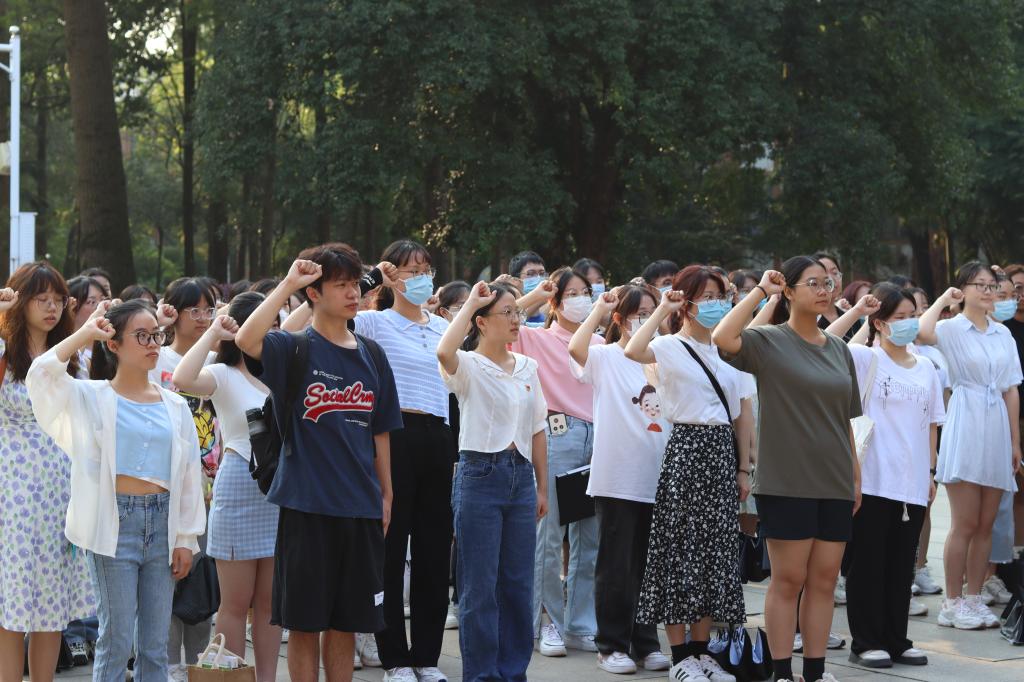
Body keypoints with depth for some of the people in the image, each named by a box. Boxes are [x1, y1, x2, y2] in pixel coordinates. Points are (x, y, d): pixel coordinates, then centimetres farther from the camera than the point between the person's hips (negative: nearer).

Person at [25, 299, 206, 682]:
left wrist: (186, 539, 7)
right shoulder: (92, 397, -1)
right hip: (116, 521, -4)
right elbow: (41, 375, -20)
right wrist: (86, 334, -12)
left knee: (156, 643, 7)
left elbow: (189, 476, 10)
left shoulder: (174, 406, 9)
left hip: (162, 520, 4)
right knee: (117, 640, -2)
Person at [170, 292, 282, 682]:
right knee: (236, 603, 2)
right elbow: (182, 379, -24)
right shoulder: (225, 376, -5)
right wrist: (212, 334, -17)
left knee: (271, 601, 9)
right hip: (239, 489, -5)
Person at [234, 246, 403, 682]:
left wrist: (385, 495, 11)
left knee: (346, 622, 10)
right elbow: (246, 339, -26)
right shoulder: (294, 350, -3)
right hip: (307, 504, -4)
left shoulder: (371, 355, 10)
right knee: (305, 622, 1)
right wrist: (287, 284, -20)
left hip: (360, 507, 4)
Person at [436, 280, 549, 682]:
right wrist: (471, 303, -21)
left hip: (520, 475, 6)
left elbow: (537, 431, 15)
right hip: (481, 472, -6)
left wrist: (542, 487, 13)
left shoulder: (528, 368, 11)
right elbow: (444, 352, -31)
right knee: (480, 585, -2)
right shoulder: (468, 366, -6)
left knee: (518, 582, 8)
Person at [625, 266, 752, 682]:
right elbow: (633, 351, -29)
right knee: (681, 549, -4)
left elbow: (741, 418, 15)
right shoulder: (670, 348, -5)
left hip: (722, 454, 6)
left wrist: (743, 469, 10)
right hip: (686, 449, -6)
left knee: (716, 551, 7)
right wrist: (662, 310, -20)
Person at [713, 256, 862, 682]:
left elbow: (846, 420, 16)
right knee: (788, 580, -1)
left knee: (824, 581, 7)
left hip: (834, 483, 5)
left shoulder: (839, 350, 12)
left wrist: (856, 475, 12)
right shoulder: (768, 342, -4)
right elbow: (723, 338, -26)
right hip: (786, 482, -5)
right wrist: (761, 291, -16)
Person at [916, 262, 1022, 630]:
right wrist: (943, 299, -11)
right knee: (965, 524, -5)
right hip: (965, 430, -5)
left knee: (985, 525, 7)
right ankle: (953, 604, 1)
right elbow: (923, 331, -27)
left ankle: (974, 600, 14)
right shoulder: (952, 329, -2)